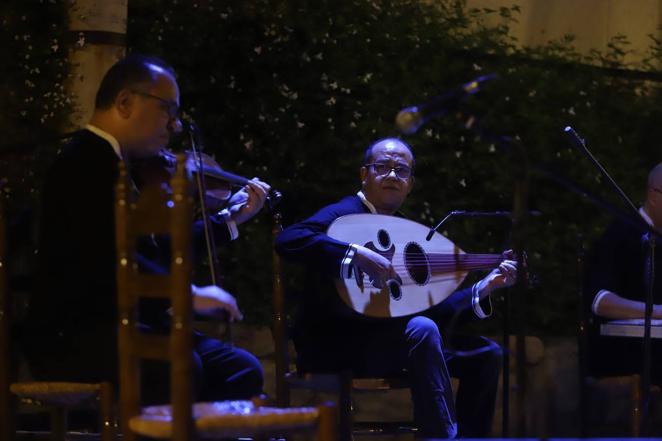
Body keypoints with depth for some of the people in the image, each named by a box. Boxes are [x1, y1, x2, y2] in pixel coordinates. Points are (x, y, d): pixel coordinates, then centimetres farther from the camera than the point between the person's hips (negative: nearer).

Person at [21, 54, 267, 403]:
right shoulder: (85, 163, -13)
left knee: (241, 370, 2)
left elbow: (159, 250, 27)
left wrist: (230, 219, 28)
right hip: (69, 338, -10)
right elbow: (107, 258, -28)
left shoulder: (109, 164, 18)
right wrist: (188, 295, -27)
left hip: (117, 327, 10)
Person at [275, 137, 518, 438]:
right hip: (334, 344, -8)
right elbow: (288, 241, -27)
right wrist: (358, 255, -33)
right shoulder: (344, 214, -6)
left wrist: (484, 288, 7)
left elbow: (428, 311, 16)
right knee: (422, 331, -33)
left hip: (386, 341, 8)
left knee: (485, 354, 1)